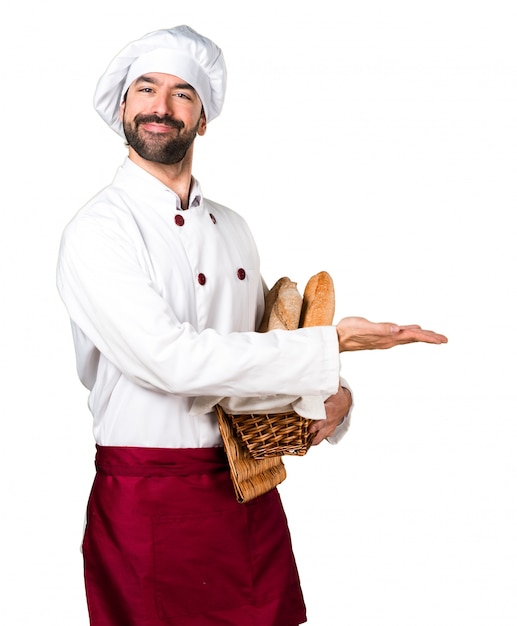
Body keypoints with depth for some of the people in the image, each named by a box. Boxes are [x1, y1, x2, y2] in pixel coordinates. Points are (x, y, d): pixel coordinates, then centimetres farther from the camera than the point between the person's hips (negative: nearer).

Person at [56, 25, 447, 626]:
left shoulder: (232, 229, 10)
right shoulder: (95, 231, -11)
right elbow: (170, 359, -23)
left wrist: (333, 394, -1)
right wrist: (332, 346, -21)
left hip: (250, 487, 6)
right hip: (148, 502, -5)